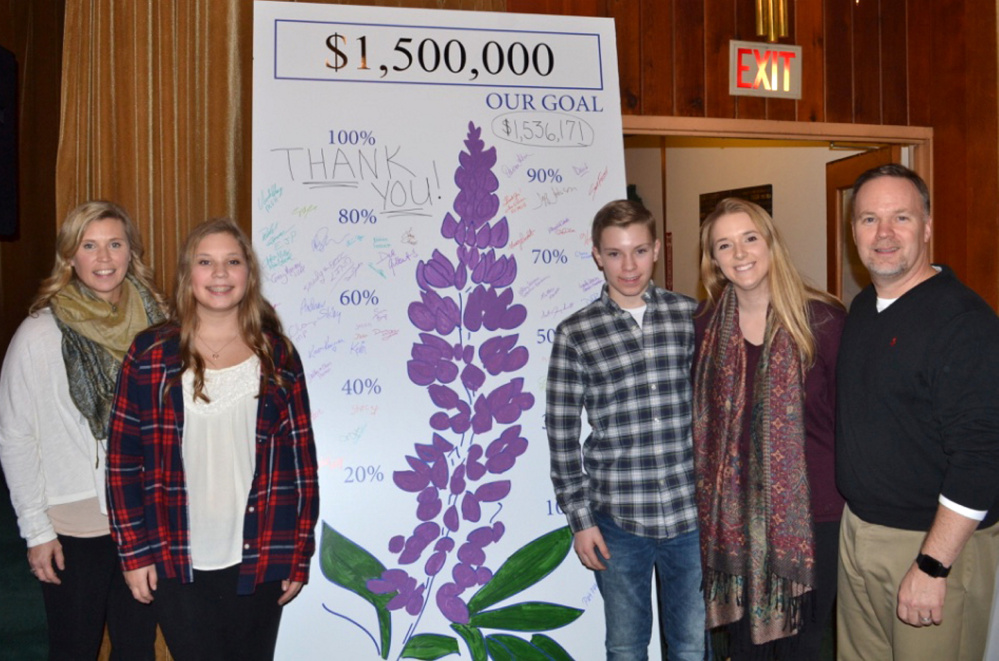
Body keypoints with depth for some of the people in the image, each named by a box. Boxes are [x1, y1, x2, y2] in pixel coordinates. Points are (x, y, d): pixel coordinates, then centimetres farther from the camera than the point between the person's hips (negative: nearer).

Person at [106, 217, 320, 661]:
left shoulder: (277, 355, 2)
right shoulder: (151, 355, -1)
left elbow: (301, 457, 3)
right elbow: (123, 459, 0)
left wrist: (299, 555, 2)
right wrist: (133, 552, -2)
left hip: (258, 562, 1)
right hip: (176, 565, -1)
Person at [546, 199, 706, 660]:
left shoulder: (691, 318, 1)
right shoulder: (575, 335, -4)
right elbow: (562, 434, -2)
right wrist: (580, 517, -3)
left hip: (691, 514, 1)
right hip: (617, 520, -1)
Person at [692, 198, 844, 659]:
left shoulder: (823, 320, -8)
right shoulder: (705, 327, 2)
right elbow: (702, 421, 9)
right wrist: (706, 501, 7)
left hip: (810, 513, -2)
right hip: (733, 513, 3)